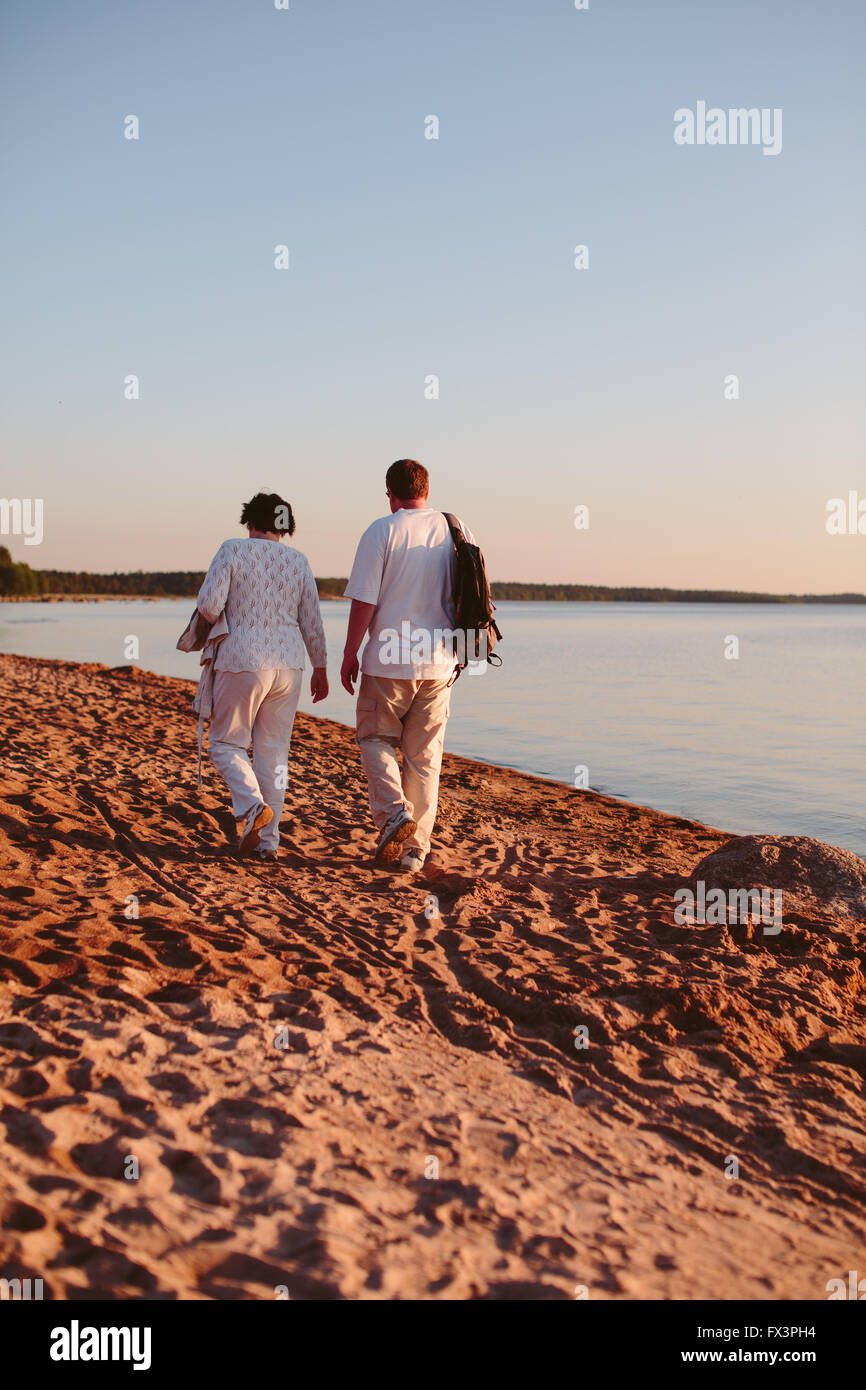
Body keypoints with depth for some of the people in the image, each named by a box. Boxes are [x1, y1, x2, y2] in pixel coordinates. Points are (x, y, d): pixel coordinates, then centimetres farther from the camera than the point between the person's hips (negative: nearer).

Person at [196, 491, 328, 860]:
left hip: (243, 662, -4)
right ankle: (267, 841, 12)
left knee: (226, 743, 11)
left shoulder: (233, 550, -4)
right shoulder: (298, 561, 8)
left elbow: (208, 604, -10)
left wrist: (217, 623, 13)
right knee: (273, 752, 10)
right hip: (288, 664, 4)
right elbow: (311, 622, 9)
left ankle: (251, 805, -14)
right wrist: (320, 669, 17)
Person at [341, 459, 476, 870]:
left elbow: (364, 602, -10)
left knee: (375, 739, 14)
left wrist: (349, 654, 0)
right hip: (438, 663, 4)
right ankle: (416, 847, 13)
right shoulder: (455, 530, 5)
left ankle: (393, 810, -9)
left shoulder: (381, 531, -8)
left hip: (388, 660, -4)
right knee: (424, 754, 10)